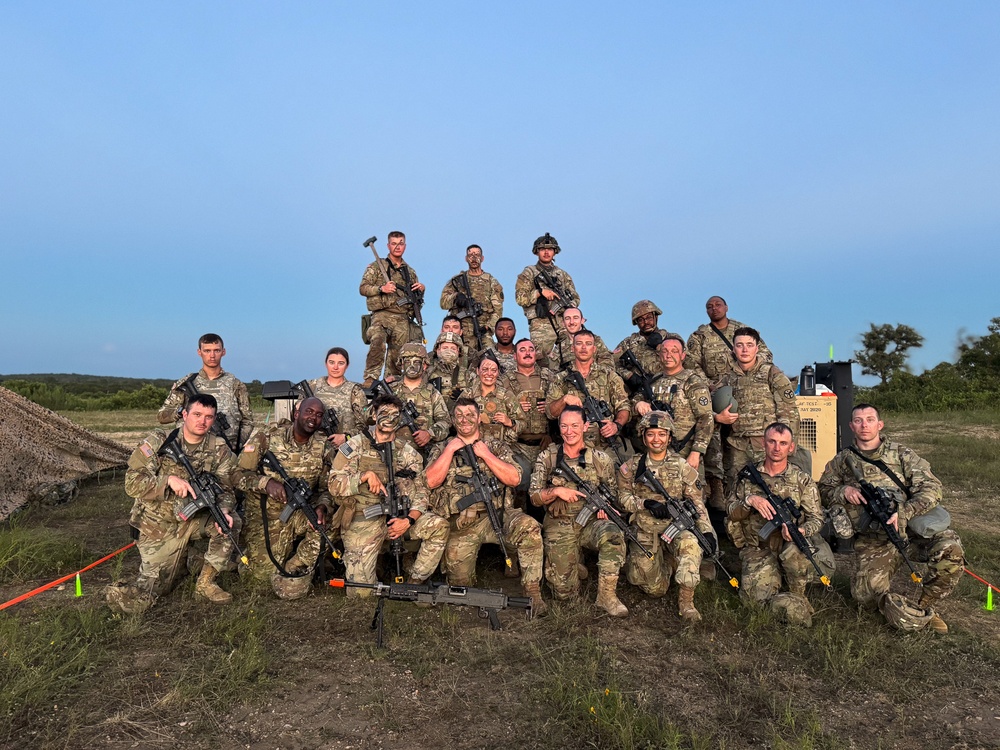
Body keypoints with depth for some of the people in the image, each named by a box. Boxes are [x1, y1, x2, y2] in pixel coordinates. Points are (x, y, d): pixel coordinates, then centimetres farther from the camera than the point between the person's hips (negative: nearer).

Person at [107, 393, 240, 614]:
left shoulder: (220, 450, -3)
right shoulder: (159, 442, -10)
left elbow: (225, 489, -5)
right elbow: (132, 483, -15)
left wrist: (224, 511, -27)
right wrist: (169, 480, -31)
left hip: (195, 520, 3)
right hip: (158, 526, -3)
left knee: (232, 520, -26)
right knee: (144, 597, -7)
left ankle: (206, 583, -7)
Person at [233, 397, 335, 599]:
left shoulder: (325, 448, -3)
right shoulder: (265, 436, -10)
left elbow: (326, 488, 2)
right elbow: (238, 474, -10)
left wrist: (321, 506, -21)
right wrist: (267, 482, -30)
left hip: (300, 513, 2)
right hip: (264, 516, -2)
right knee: (265, 573, -4)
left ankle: (294, 570, 7)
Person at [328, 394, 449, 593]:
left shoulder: (408, 453, 5)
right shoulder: (355, 446, -1)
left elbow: (420, 493, 2)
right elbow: (334, 485, -6)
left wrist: (409, 520, -16)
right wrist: (366, 475, -21)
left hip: (396, 516, 3)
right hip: (361, 520, -2)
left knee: (439, 526, -22)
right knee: (360, 591, -10)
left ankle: (415, 582, -5)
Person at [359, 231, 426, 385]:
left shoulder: (410, 272, 21)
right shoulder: (376, 266, 9)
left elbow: (417, 298, 27)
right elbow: (363, 288, 3)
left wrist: (421, 289, 4)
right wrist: (382, 289, -13)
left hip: (403, 320, 4)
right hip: (382, 315, -4)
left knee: (397, 353, 5)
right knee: (377, 343, -28)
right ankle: (370, 378, -27)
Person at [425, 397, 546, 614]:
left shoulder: (496, 446, 11)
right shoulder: (443, 449, 11)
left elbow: (514, 479, -4)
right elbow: (431, 481, -6)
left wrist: (485, 454, -9)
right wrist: (450, 449, -8)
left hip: (497, 514, -1)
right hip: (460, 525, 1)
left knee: (529, 527, -31)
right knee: (460, 583, 0)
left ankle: (532, 592, -20)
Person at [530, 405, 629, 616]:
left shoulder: (600, 459, 2)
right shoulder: (547, 458, 1)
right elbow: (535, 497, 1)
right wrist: (557, 491, -19)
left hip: (590, 522, 1)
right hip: (558, 526, 0)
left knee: (612, 534, -35)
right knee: (565, 592, -8)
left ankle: (606, 595, -17)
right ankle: (572, 564, 28)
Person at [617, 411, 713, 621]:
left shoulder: (682, 467, 0)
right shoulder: (631, 467, 0)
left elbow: (697, 503, 2)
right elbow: (623, 497, 1)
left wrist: (707, 530, -12)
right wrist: (647, 504, -17)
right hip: (645, 532, 0)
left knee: (691, 543, -36)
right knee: (656, 589, -2)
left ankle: (685, 601, -19)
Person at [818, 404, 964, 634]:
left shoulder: (901, 454, 8)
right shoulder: (842, 461, 12)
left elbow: (931, 487, -2)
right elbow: (823, 490, 17)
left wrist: (902, 513, -18)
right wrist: (843, 491, -6)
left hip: (910, 526, 1)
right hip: (873, 539, -1)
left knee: (950, 548, -29)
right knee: (867, 594, -21)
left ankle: (926, 604, -1)